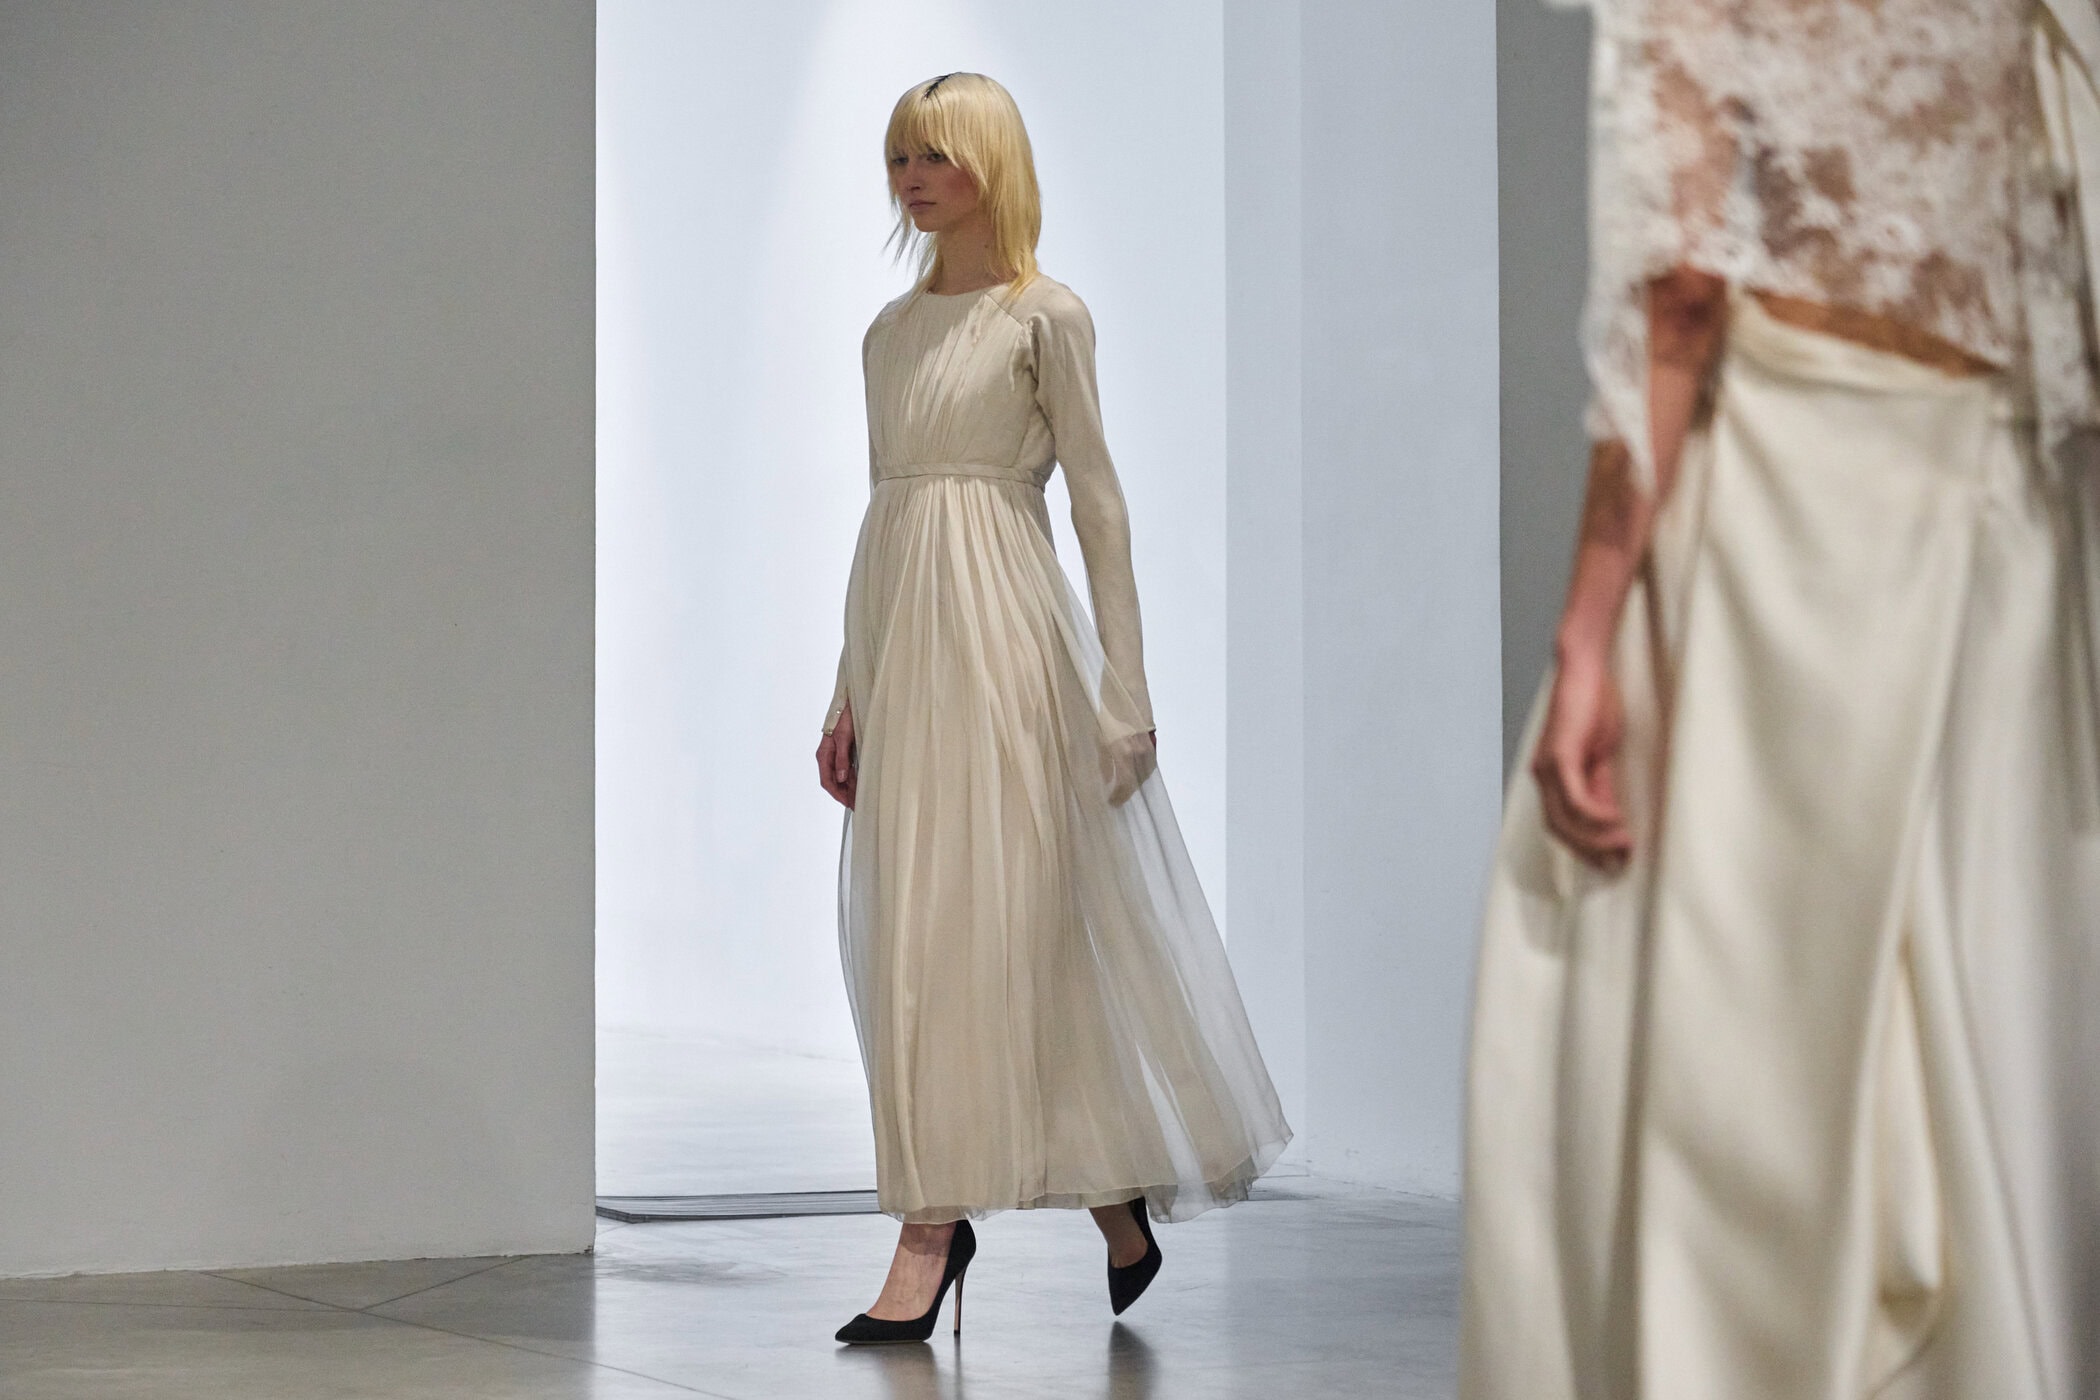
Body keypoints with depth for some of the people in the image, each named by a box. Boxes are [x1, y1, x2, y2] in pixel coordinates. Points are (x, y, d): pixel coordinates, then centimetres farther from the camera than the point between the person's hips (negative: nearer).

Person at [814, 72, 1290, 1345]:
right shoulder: (891, 331, 16)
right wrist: (850, 693, 17)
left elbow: (1098, 500, -5)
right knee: (904, 929, 6)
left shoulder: (1046, 317, -3)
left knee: (965, 918, -10)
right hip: (899, 632, 7)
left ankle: (935, 1232, -8)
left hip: (1002, 631, -7)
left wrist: (1126, 682, -10)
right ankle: (1118, 1209, 17)